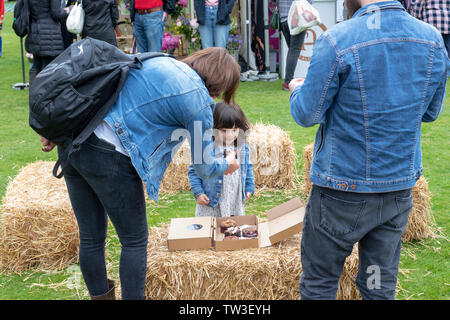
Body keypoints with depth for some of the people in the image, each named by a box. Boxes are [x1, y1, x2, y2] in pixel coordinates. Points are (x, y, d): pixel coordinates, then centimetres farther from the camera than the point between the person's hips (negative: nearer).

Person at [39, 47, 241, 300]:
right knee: (135, 240, 12)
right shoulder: (198, 102, -3)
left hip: (72, 143, 7)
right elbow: (203, 168, 8)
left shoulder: (159, 60, 15)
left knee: (91, 238, 18)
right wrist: (227, 165, 29)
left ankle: (100, 295, 32)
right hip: (109, 158, -7)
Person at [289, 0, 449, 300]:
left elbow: (307, 114, -11)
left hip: (344, 191, -5)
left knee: (319, 285, 12)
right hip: (401, 186, 5)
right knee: (381, 286, 15)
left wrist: (298, 90, 10)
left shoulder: (337, 42, -19)